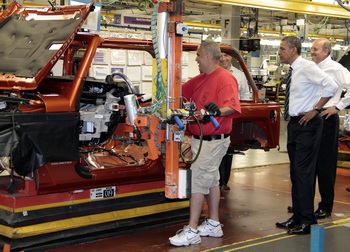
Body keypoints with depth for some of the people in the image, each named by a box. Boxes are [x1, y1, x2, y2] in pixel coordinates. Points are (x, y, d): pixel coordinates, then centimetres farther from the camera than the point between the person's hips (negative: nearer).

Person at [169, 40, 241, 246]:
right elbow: (181, 91, 22)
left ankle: (192, 231, -7)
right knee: (212, 181, 16)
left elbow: (233, 107, -27)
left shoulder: (225, 78, -16)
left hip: (213, 141, -10)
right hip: (201, 139, 10)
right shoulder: (200, 79, 14)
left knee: (198, 182, -10)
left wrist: (218, 110, -45)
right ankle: (214, 225, 27)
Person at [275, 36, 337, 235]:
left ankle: (308, 221, -3)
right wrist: (292, 117, 13)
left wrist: (315, 110, -19)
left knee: (303, 171, -9)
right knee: (295, 171, 13)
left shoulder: (307, 67, -13)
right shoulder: (293, 71, 13)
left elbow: (331, 86, -23)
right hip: (294, 123, 10)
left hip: (307, 124, -10)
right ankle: (298, 217, 22)